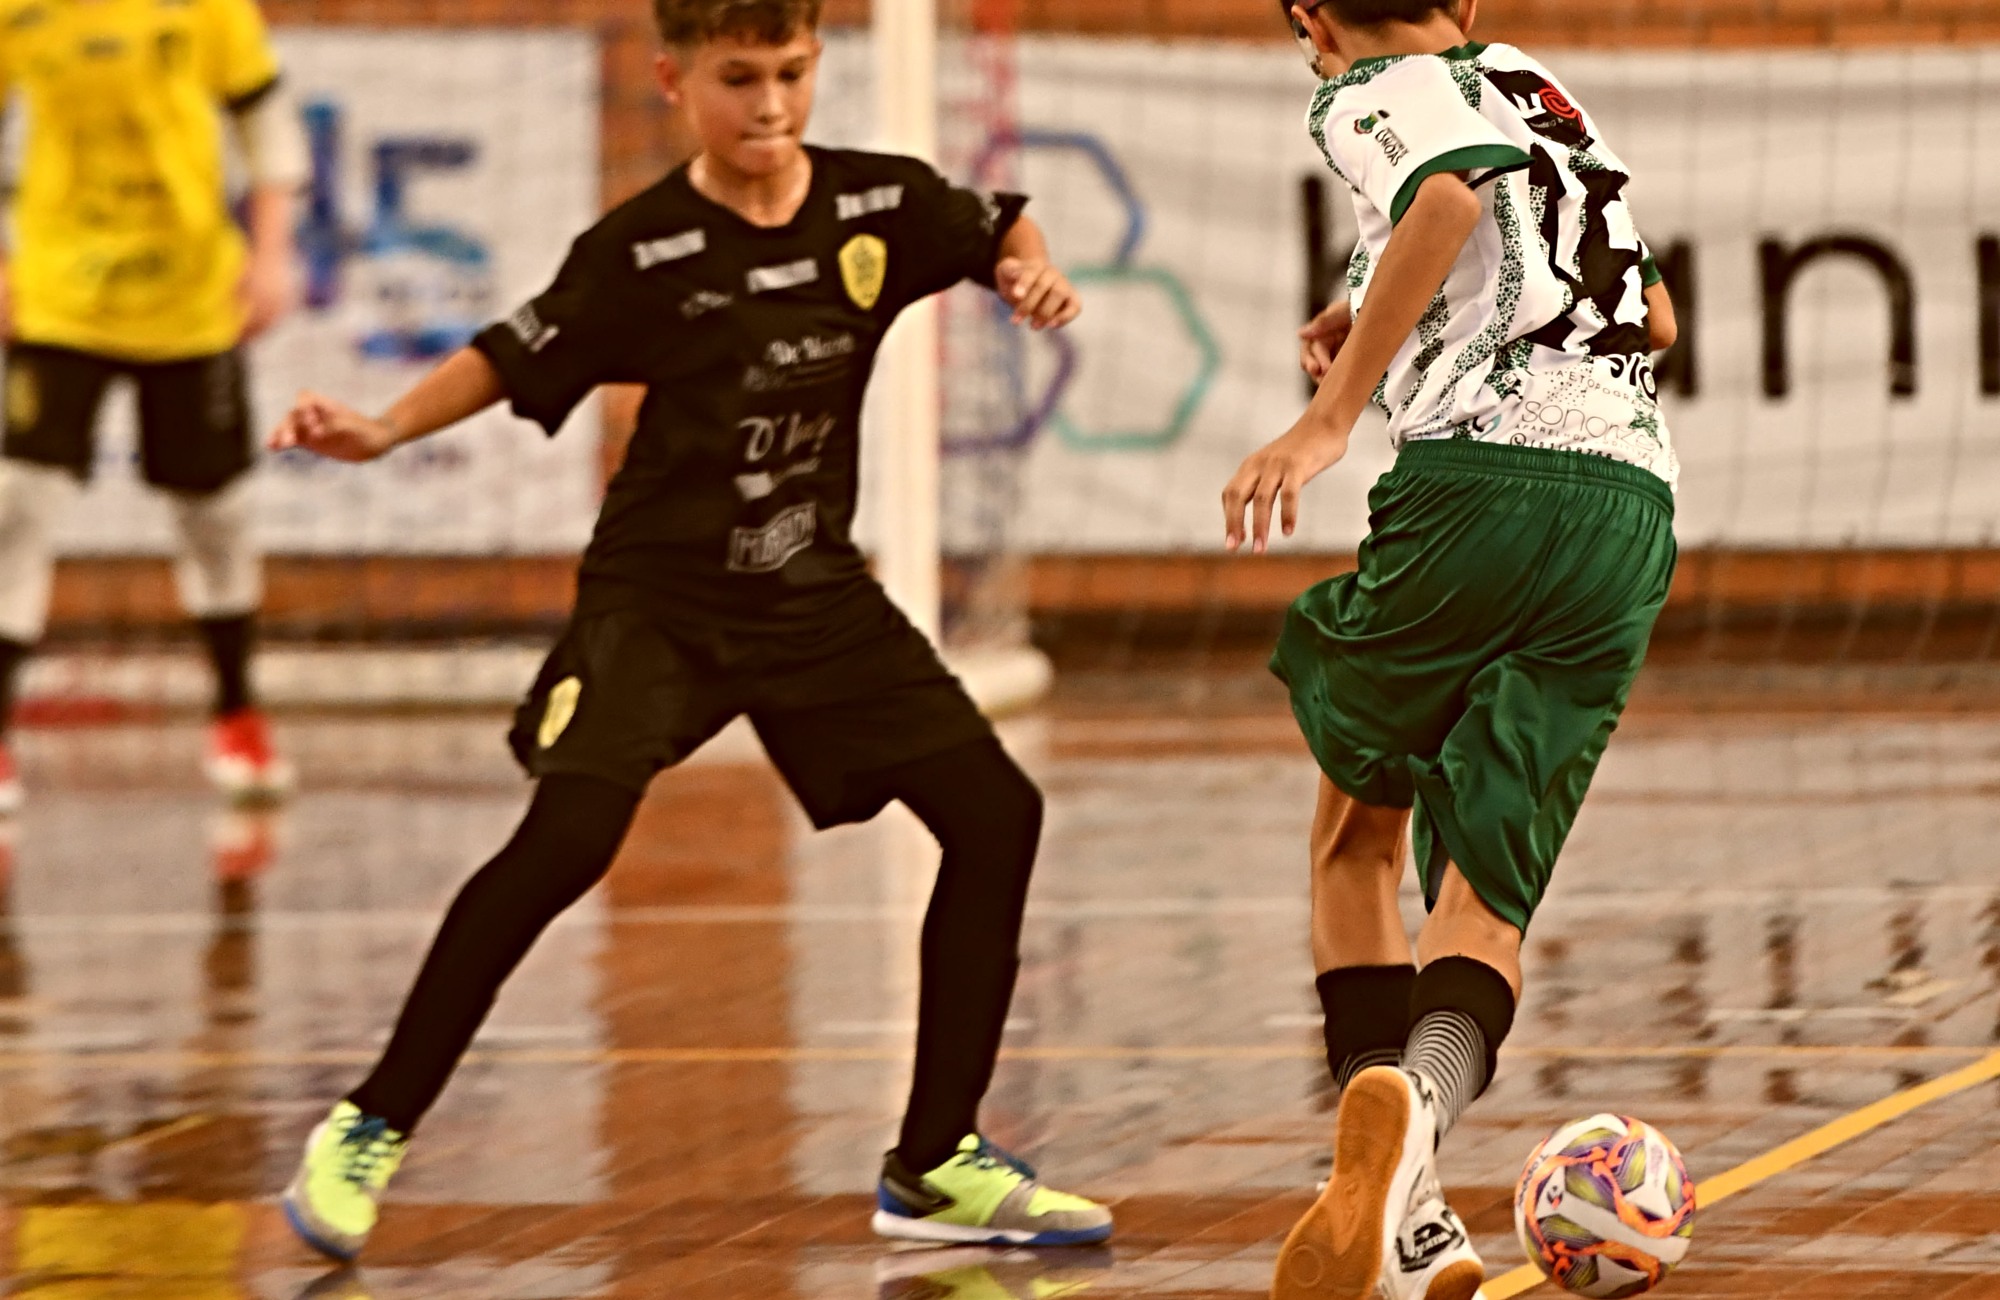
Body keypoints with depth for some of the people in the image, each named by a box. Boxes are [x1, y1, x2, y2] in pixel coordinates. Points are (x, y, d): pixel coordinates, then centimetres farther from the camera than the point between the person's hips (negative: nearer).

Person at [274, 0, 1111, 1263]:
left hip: (817, 592, 5)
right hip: (660, 590, -5)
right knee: (569, 835, -24)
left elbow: (998, 227, 15)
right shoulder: (645, 249, -13)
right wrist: (384, 429, -23)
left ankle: (936, 1164, 9)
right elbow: (515, 359, -9)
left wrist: (1032, 271, -7)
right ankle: (368, 1131, -12)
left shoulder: (880, 206, -3)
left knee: (996, 813, -3)